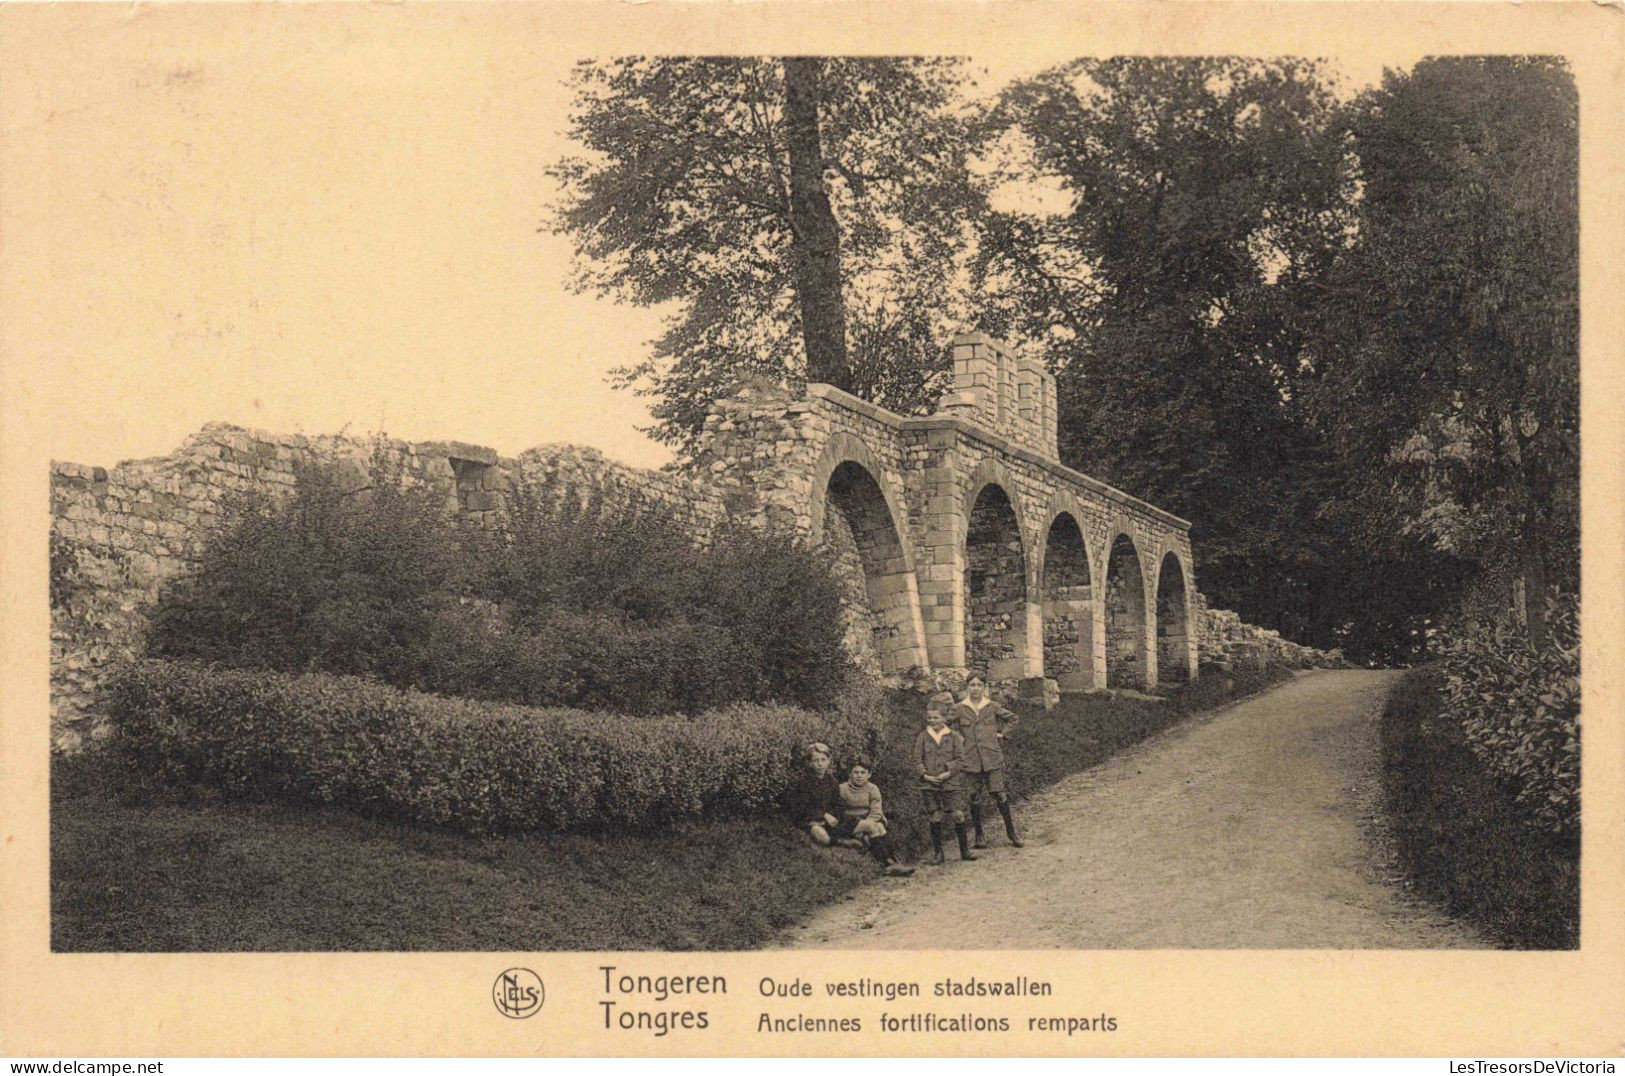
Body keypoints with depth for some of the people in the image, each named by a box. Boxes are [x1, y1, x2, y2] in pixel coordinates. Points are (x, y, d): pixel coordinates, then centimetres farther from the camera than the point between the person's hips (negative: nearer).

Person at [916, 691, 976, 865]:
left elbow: (960, 759, -1)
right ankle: (937, 854, 11)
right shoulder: (922, 737, 2)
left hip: (950, 783, 0)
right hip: (928, 784, 0)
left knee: (958, 815, -2)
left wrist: (949, 772, -13)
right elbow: (917, 758, 2)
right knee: (935, 818, 3)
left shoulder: (954, 737, 0)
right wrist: (925, 775, -10)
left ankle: (964, 850, 11)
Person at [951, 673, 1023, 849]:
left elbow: (1012, 719, 17)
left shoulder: (992, 707, 4)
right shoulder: (959, 709, 1)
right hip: (970, 760, 0)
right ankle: (979, 836, 11)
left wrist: (1001, 733, 6)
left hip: (992, 758, 0)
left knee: (999, 794, -4)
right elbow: (953, 733, 11)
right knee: (974, 798, 4)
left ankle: (1011, 831, 6)